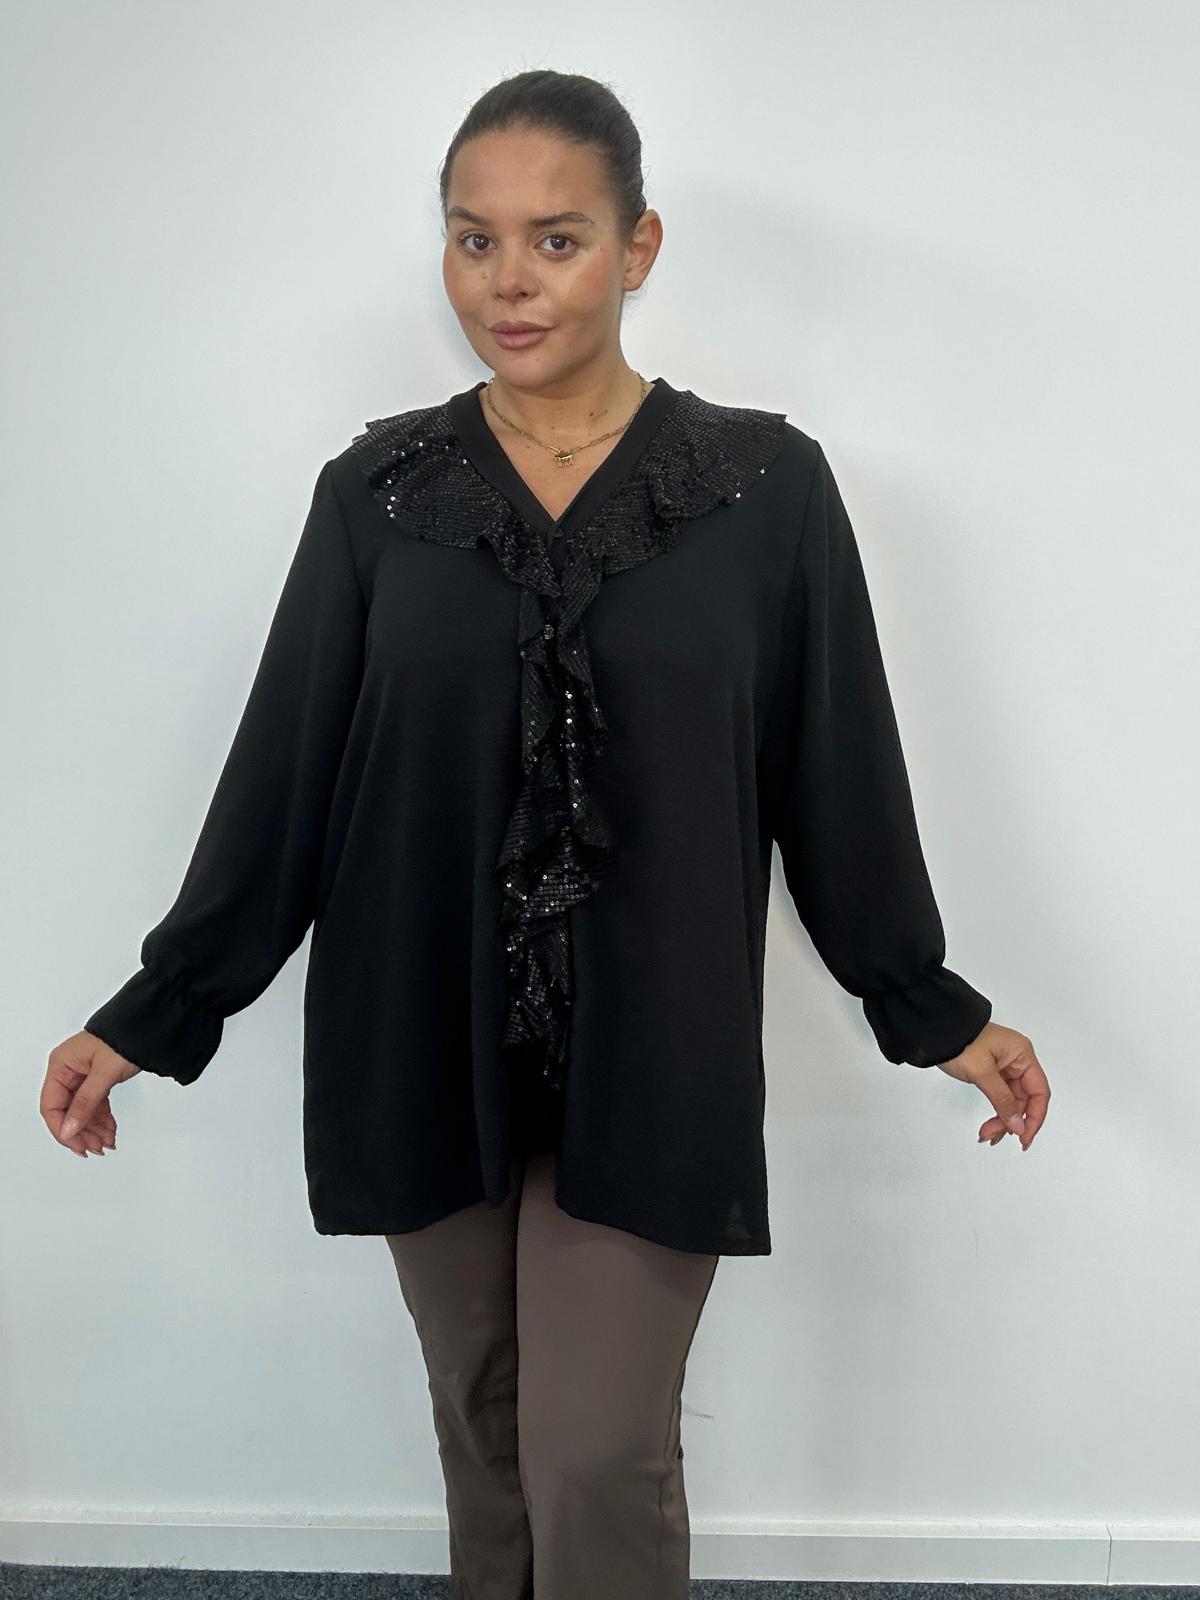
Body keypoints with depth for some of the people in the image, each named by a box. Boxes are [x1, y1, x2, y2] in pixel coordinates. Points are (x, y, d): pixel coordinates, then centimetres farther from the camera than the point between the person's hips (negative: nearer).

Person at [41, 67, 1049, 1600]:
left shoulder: (767, 486, -4)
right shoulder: (378, 490, 0)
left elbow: (838, 774, 2)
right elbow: (281, 775, 2)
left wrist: (930, 1010, 7)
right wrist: (154, 1015, 4)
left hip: (646, 1057, -2)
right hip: (425, 1052, 2)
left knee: (600, 1458, 1)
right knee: (480, 1423, 17)